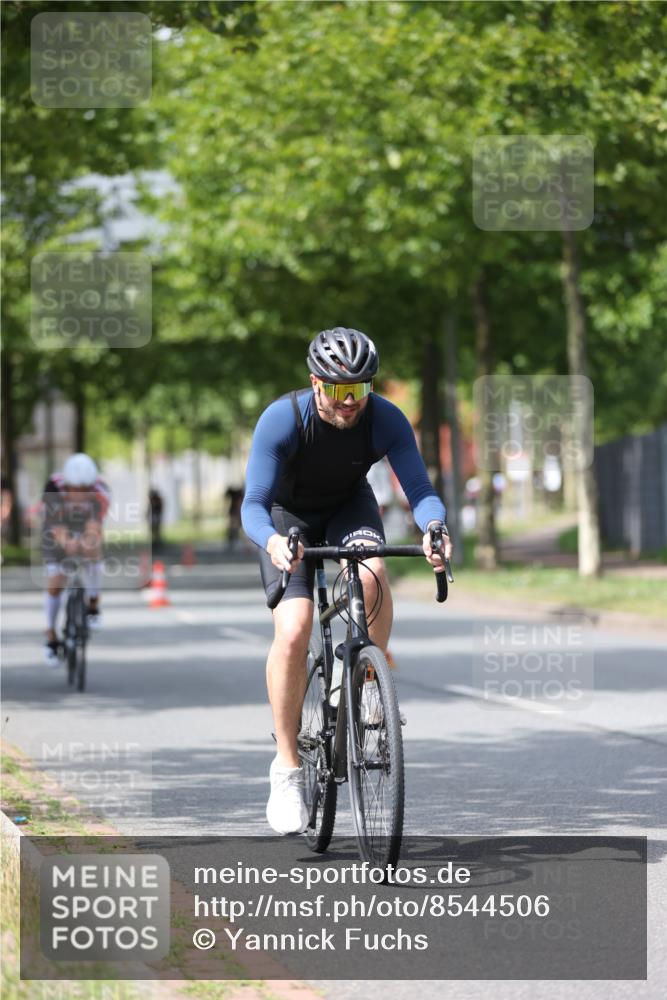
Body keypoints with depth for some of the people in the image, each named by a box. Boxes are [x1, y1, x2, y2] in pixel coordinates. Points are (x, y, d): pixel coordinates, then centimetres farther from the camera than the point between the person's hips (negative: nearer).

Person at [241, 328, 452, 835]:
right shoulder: (282, 419, -32)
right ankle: (287, 766, -8)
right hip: (288, 514, -2)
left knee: (371, 575, -33)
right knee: (293, 632, -21)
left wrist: (433, 527, -53)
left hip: (349, 507, 2)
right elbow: (254, 504, -34)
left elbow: (420, 488, -29)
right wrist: (273, 542, -56)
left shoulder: (386, 420, -26)